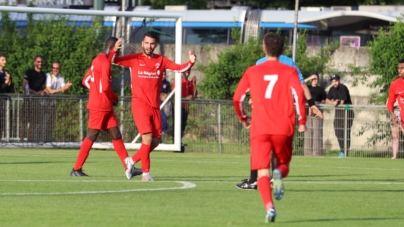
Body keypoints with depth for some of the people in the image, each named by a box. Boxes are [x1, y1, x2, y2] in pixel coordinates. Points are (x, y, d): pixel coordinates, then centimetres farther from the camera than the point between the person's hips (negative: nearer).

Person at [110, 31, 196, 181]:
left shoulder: (161, 61, 7)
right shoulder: (135, 59, -1)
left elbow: (179, 68, 0)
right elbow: (113, 61, -8)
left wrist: (190, 62, -18)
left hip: (155, 106, 4)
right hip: (140, 105, -4)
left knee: (156, 141, 8)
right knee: (147, 137, -15)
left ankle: (133, 160, 29)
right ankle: (146, 173, -5)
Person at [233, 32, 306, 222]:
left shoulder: (252, 72, 10)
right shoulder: (289, 71, 6)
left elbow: (237, 98, 9)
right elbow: (298, 93, -11)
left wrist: (243, 119, 25)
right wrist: (302, 121, -4)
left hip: (259, 129, 0)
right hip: (283, 129, 0)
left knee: (262, 172, -1)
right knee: (283, 164, 18)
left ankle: (269, 206, -26)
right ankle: (279, 174, -20)